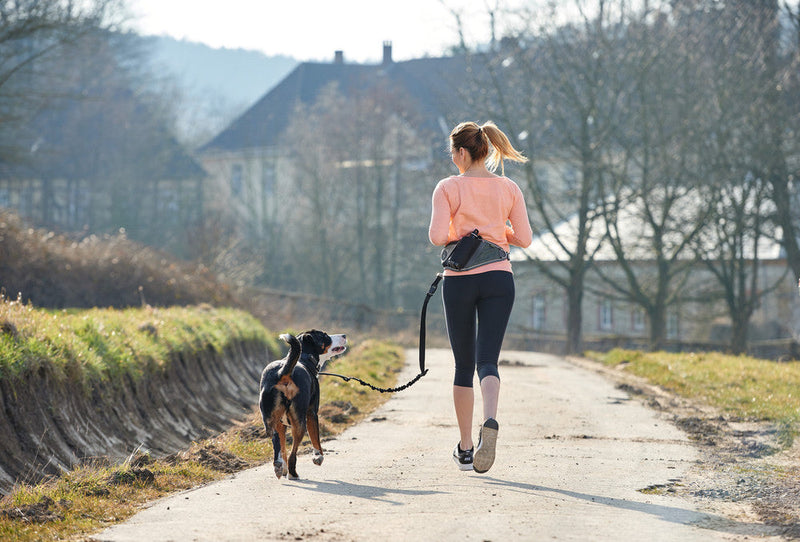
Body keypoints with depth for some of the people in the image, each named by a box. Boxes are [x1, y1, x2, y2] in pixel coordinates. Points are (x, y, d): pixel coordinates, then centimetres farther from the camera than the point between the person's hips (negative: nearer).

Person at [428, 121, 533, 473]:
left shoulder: (448, 188, -4)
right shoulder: (509, 189, 4)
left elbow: (437, 236, -13)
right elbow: (524, 238, 3)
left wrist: (458, 235, 9)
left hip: (459, 281, -1)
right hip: (498, 279, 1)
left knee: (464, 365, 11)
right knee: (487, 361, -4)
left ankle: (465, 448, 15)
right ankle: (490, 421, -35)